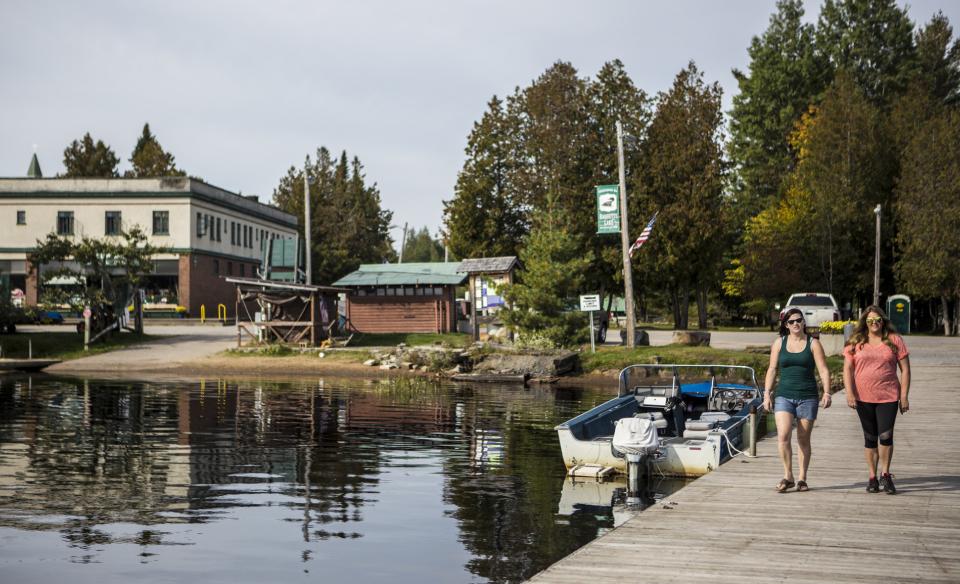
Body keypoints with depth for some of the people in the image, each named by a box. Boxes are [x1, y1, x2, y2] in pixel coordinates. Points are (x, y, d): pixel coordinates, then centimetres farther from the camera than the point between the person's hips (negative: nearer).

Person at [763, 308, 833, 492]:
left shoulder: (813, 343, 4)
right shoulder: (779, 343, 8)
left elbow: (823, 370, 1)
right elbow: (772, 369, 10)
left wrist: (826, 393, -11)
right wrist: (767, 394, 3)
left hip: (807, 397, 0)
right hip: (784, 396, 1)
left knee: (804, 439, 4)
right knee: (783, 435, -15)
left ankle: (802, 479, 15)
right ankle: (788, 476, -4)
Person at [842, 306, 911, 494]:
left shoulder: (894, 340, 2)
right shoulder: (856, 342, 4)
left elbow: (905, 369, 3)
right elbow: (847, 369, 2)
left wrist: (904, 396, -2)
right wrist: (849, 393, -10)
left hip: (888, 397, -1)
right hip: (863, 398, 1)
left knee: (886, 436, -8)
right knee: (870, 438, 9)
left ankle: (885, 475, 11)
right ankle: (872, 478, 18)